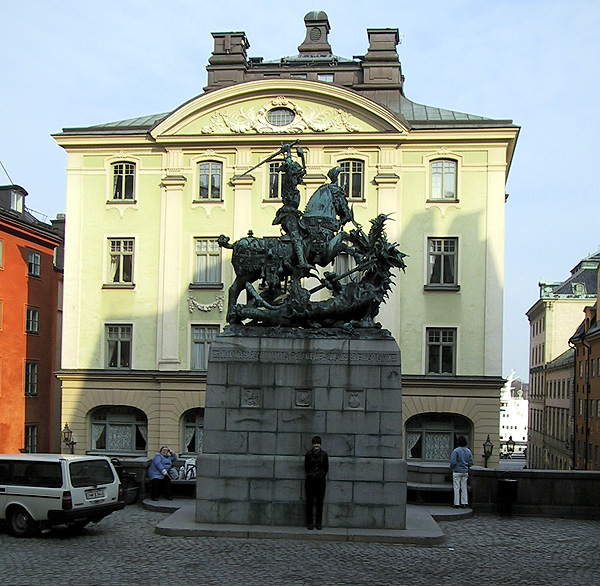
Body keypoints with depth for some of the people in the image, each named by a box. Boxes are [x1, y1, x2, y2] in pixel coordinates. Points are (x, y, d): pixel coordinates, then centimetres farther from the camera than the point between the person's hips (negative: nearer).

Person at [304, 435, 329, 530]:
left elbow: (326, 468, 9)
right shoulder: (308, 454, 0)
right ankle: (309, 522, 8)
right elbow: (306, 467, 7)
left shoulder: (324, 454, 2)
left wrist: (322, 475, 0)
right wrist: (309, 474, -2)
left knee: (319, 502, 3)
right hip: (310, 480, -1)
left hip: (320, 480, 1)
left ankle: (319, 522, 11)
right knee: (310, 502, 1)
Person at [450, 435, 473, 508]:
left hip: (457, 471, -5)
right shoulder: (468, 451, 3)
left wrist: (452, 467, 4)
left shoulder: (456, 450, -13)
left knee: (457, 488, 1)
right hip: (465, 472, 5)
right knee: (464, 487, 11)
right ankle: (464, 503, 12)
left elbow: (453, 462, -16)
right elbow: (471, 462, 6)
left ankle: (456, 504, 3)